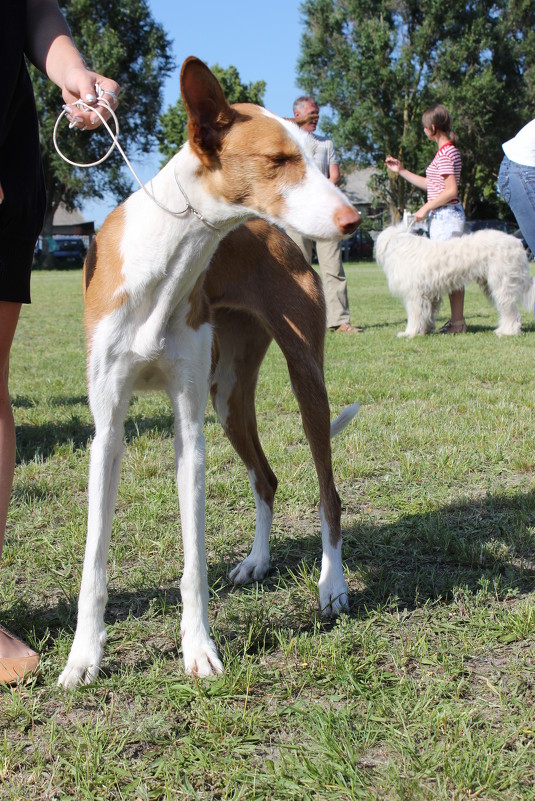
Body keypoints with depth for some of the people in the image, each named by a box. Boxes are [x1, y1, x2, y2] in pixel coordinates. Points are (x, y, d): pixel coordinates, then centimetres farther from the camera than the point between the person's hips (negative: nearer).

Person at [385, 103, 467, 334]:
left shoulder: (447, 152, -13)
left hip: (446, 215, -10)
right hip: (442, 217, 10)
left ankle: (457, 321, -5)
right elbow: (431, 185, 24)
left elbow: (451, 190, -20)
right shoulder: (445, 151, 17)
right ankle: (456, 320, 13)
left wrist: (426, 208, -13)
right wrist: (401, 171, 25)